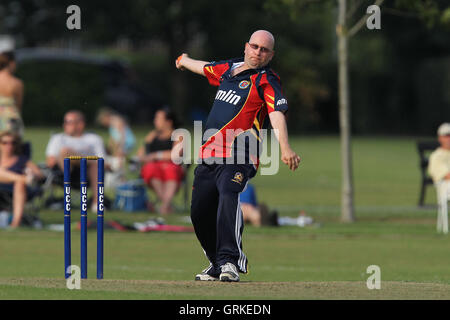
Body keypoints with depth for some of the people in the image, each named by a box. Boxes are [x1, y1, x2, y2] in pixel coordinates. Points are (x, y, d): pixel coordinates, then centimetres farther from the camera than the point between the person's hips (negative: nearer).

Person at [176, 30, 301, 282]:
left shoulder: (266, 81, -3)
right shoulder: (228, 69, 17)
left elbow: (277, 114, -19)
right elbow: (203, 67, 41)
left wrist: (285, 148, -36)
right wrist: (185, 61, 62)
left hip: (239, 156, -7)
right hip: (209, 155, 7)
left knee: (228, 197, -30)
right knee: (200, 213, 6)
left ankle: (230, 261, -35)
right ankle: (218, 263, 22)